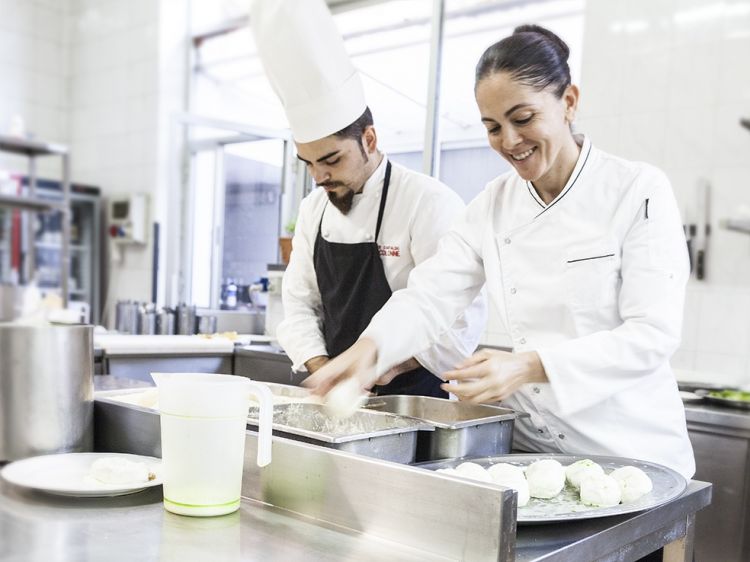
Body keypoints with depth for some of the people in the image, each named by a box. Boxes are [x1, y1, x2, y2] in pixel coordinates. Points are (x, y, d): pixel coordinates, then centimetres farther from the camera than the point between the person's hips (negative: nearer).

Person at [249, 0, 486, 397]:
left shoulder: (429, 202, -12)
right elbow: (299, 304, 10)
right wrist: (323, 369, -5)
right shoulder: (313, 208, 8)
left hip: (412, 398, -5)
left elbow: (462, 321, -14)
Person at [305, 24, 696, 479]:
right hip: (532, 447, 3)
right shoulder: (493, 206, 1)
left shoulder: (638, 190, -12)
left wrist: (530, 366, -30)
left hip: (632, 453, -3)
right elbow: (430, 296, -4)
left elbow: (653, 334, -17)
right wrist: (370, 346, -24)